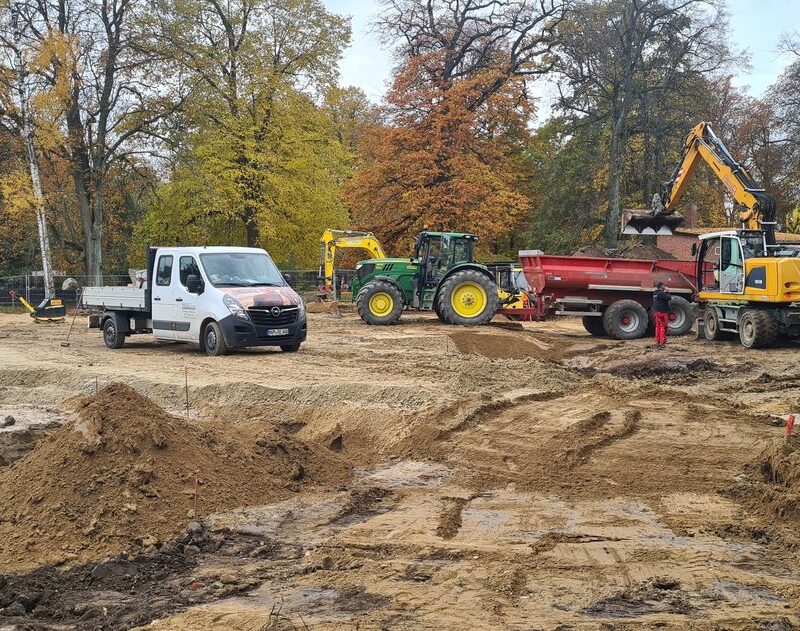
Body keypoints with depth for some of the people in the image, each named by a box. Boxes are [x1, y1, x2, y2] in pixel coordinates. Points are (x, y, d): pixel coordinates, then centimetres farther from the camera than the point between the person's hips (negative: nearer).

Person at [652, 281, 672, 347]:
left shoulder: (655, 293, 12)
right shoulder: (661, 293, -16)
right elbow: (669, 298, -16)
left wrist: (665, 292, 12)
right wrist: (667, 292, -2)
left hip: (656, 312, 9)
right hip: (662, 312, -9)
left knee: (658, 326, 13)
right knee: (663, 327, -7)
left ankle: (657, 341, 17)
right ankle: (662, 342, -9)